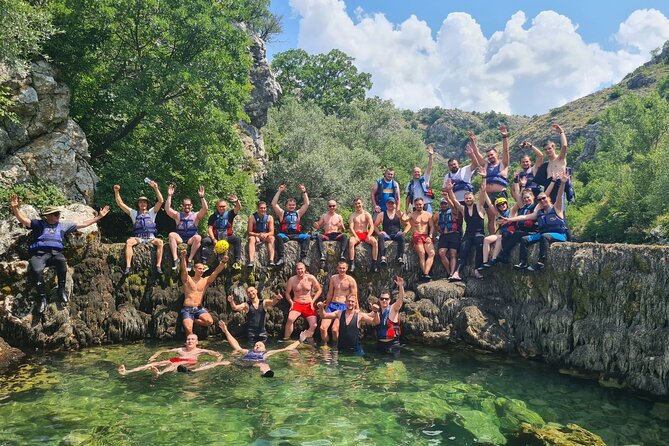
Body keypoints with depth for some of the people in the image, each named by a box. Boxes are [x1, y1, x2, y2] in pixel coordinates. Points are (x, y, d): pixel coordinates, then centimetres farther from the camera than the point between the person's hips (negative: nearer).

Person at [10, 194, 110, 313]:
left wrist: (99, 217, 23)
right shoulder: (38, 224, 16)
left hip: (55, 253, 1)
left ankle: (61, 290, -21)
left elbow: (83, 224, 25)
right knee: (36, 270, -34)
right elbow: (23, 220, 0)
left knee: (61, 261, -36)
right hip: (39, 253, -1)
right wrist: (15, 208, -19)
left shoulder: (63, 225, 24)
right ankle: (42, 297, -19)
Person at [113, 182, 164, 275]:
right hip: (138, 238, 1)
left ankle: (158, 266, -35)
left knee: (160, 242, -32)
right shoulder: (134, 213, 19)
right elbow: (120, 204, 15)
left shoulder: (151, 212, 16)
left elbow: (160, 201, 3)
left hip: (150, 238, 0)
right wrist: (116, 192, 3)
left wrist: (156, 189, -7)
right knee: (128, 242, -32)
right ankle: (128, 267, -38)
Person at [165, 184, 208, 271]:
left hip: (191, 240, -1)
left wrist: (202, 197, -19)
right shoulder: (178, 215, 12)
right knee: (171, 235, -28)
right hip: (179, 240, 1)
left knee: (198, 237, -33)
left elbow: (205, 209, -8)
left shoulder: (195, 216, 8)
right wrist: (169, 196, -11)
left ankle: (189, 261, -31)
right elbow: (167, 209, -4)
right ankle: (175, 260, -33)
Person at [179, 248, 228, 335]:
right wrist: (183, 257, -36)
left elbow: (216, 272, -6)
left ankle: (193, 320, 4)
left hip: (199, 308, 3)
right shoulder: (187, 279, 1)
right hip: (187, 309, -2)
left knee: (209, 321, -23)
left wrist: (223, 262, -24)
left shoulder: (206, 280, 6)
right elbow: (184, 270, -17)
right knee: (188, 329, -20)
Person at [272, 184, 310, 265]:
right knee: (279, 237, -34)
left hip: (296, 235, 2)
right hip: (285, 234, -2)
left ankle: (303, 258, -31)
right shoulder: (282, 213, 16)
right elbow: (274, 204, 6)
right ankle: (281, 258, -36)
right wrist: (279, 191, 3)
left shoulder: (298, 213, 21)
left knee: (306, 237, -26)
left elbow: (306, 204, 18)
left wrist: (304, 192, 10)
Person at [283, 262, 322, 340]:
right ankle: (286, 340, -15)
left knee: (313, 325, -13)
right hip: (297, 304, -1)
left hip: (308, 305, 1)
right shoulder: (292, 280, -4)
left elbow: (319, 290, 5)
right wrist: (291, 302, -7)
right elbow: (287, 293, 7)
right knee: (290, 319, -30)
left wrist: (313, 301, -3)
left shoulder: (311, 278, -5)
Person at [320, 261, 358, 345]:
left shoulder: (351, 280, -4)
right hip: (332, 305, 4)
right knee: (323, 327, -10)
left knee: (335, 329, -19)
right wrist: (326, 308, 20)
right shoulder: (333, 278, 8)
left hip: (343, 307, -4)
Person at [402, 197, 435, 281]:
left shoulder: (428, 214, 16)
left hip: (426, 236, 2)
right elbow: (403, 219, -11)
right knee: (422, 254, -20)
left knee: (432, 253, -21)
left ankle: (426, 274, -31)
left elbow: (432, 226, 13)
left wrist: (430, 236, -1)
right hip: (416, 236, -2)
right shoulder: (412, 215, 9)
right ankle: (425, 274, -21)